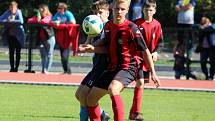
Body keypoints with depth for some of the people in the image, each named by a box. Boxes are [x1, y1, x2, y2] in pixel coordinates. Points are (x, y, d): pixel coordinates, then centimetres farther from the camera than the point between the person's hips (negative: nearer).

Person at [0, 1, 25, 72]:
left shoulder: (18, 12, -11)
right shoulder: (7, 12, -2)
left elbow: (21, 21, -25)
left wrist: (12, 21, -22)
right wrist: (6, 20, -22)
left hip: (18, 35, -3)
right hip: (10, 35, 3)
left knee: (18, 52, -1)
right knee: (11, 52, 5)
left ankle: (16, 67, 3)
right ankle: (12, 67, 10)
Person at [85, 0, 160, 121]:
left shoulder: (131, 28, -14)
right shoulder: (108, 26, 5)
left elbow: (145, 51, -9)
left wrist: (153, 73, -9)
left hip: (128, 68, -7)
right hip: (112, 67, 7)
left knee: (112, 88, -36)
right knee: (91, 99, 6)